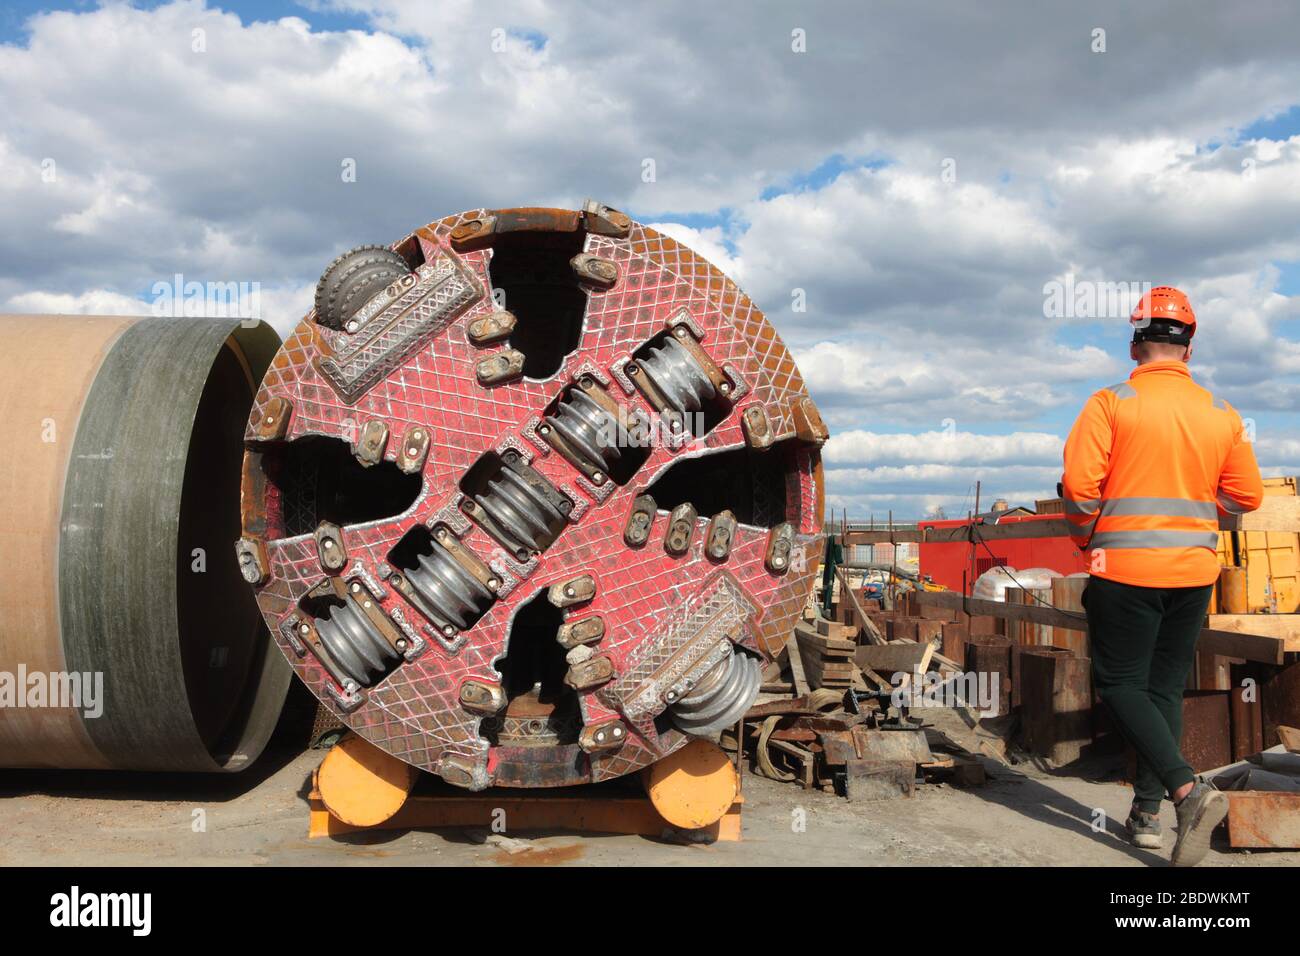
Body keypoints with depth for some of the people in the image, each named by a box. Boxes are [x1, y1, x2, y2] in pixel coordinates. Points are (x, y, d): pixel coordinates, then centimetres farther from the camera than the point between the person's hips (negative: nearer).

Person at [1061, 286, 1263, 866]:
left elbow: (1078, 484, -15)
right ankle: (1147, 812, 18)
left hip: (1125, 570, -4)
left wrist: (1086, 539, 3)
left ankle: (1186, 788, -14)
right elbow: (1247, 496, 8)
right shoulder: (1222, 415, 4)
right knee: (1165, 687, 14)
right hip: (1194, 571, 5)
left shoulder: (1111, 404, -8)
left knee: (1121, 684, 4)